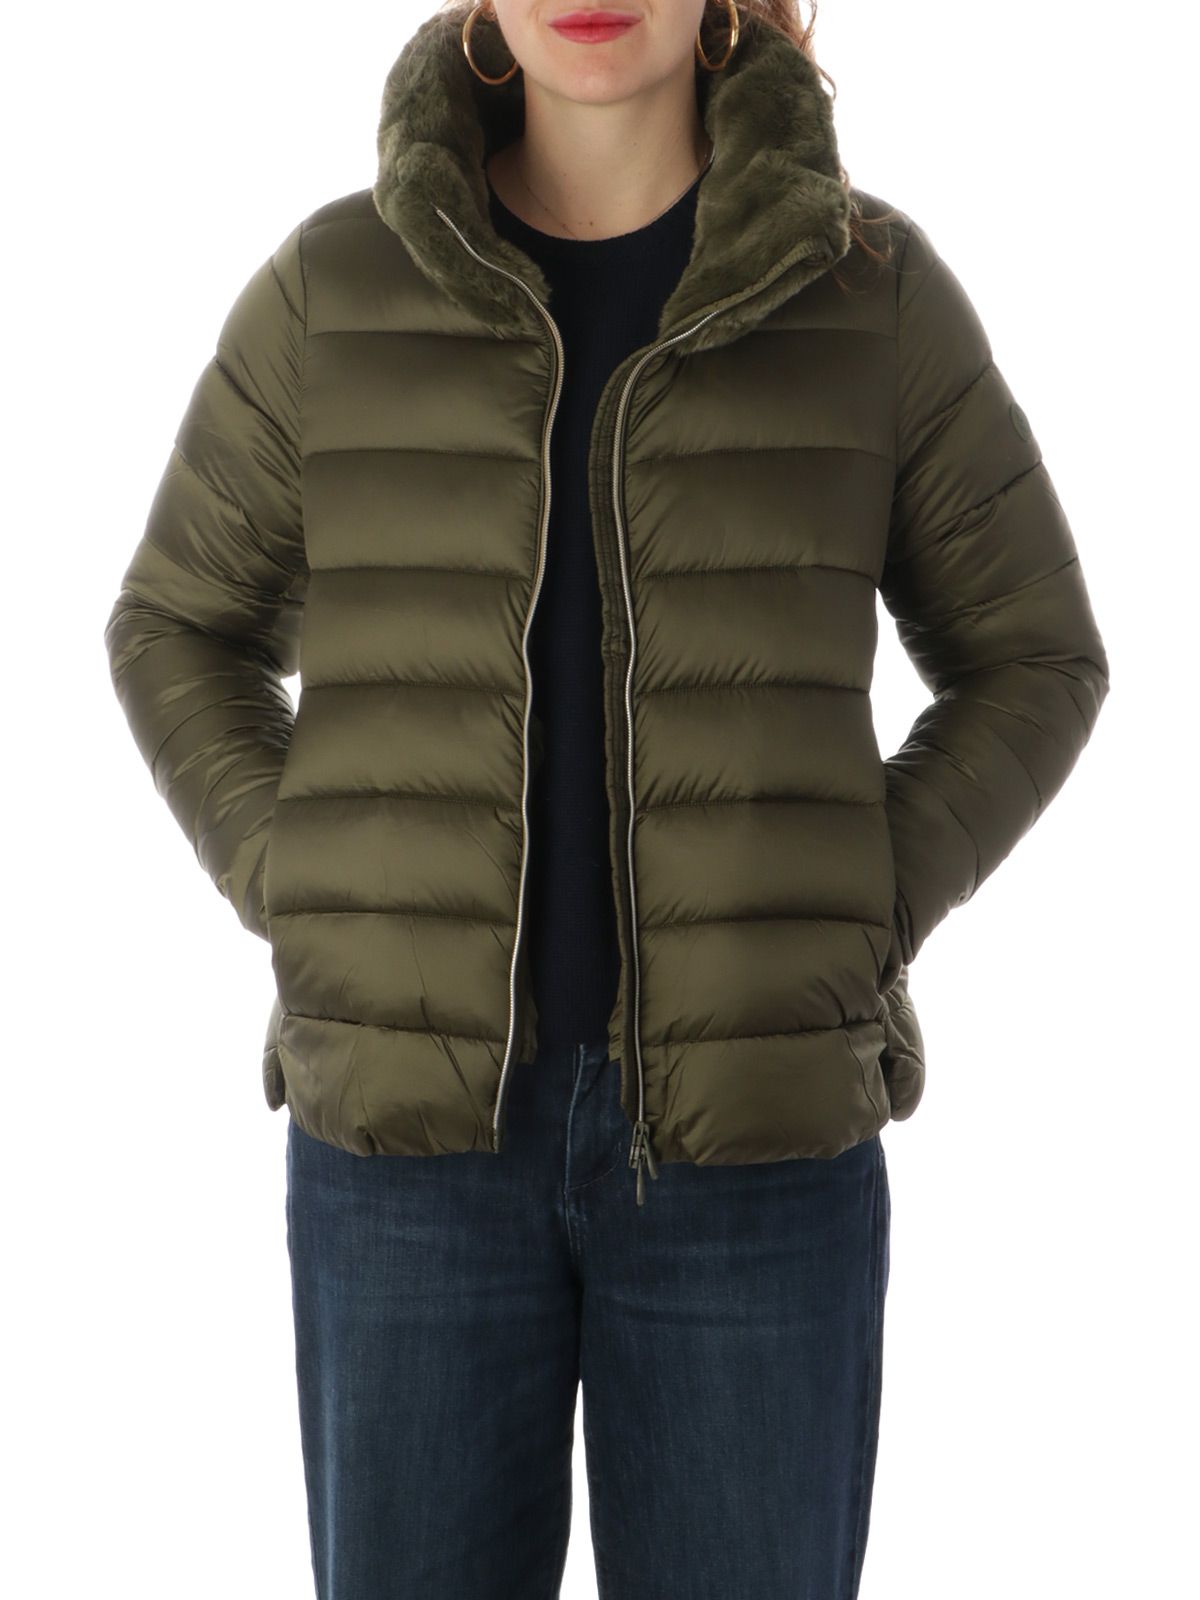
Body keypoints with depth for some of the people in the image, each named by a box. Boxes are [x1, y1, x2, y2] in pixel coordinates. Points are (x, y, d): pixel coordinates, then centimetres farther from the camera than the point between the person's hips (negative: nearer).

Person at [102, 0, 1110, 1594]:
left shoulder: (872, 285, 0)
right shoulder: (338, 286, 1)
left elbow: (1027, 662, 9)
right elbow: (182, 632, 13)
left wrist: (854, 934, -5)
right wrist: (306, 912, -1)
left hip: (747, 1119, 0)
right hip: (422, 1108, 1)